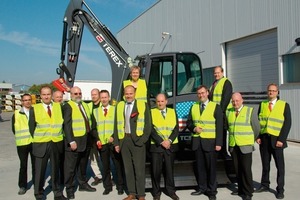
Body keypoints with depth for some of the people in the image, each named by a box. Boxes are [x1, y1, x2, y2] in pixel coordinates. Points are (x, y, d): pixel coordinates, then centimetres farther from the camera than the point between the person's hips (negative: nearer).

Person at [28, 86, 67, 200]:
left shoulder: (59, 107, 4)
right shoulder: (34, 109, -1)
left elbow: (62, 123, 8)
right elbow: (32, 127, 3)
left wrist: (60, 137, 3)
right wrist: (36, 140, 4)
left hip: (56, 143, 2)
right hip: (41, 144, -2)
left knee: (55, 169, 13)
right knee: (40, 170, 6)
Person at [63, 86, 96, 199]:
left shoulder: (85, 105, 14)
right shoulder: (68, 106, -9)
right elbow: (66, 125, -15)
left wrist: (90, 137, 12)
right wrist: (71, 141, -21)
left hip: (86, 140, 7)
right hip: (74, 141, -7)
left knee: (83, 165, 19)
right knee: (70, 167, 2)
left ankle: (83, 184, 32)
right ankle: (69, 189, 13)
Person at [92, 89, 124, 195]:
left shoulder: (115, 109, 3)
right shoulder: (95, 111, 11)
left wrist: (113, 136, -11)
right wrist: (97, 139, -3)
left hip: (114, 142, -2)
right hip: (102, 143, 2)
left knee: (118, 165, 4)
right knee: (105, 166, 7)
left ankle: (120, 186, 16)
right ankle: (107, 187, 19)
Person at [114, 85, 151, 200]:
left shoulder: (142, 105, -1)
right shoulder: (119, 106, 10)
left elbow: (147, 125, -2)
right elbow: (117, 125, 11)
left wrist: (142, 140, -10)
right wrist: (116, 142, 7)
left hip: (137, 140, -4)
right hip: (124, 140, 4)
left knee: (139, 169, 2)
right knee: (128, 168, 10)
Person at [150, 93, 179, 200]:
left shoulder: (173, 112, 10)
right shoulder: (151, 112, 3)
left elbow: (176, 128, 3)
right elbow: (151, 129, -6)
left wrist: (169, 140, -11)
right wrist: (161, 142, -14)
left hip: (171, 146, 2)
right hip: (156, 145, -2)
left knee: (169, 169, 8)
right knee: (156, 170, 1)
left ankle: (171, 191, 21)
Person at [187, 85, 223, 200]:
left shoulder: (215, 107, -1)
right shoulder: (193, 107, 12)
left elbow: (219, 127, -5)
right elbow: (189, 122, 16)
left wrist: (218, 143, -12)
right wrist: (194, 128, -7)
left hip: (210, 141, -4)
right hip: (196, 141, 4)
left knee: (211, 167, 2)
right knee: (200, 166, 9)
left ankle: (211, 191, 12)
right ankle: (201, 188, 20)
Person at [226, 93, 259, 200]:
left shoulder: (250, 111, -2)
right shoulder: (228, 112, 9)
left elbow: (256, 128, 3)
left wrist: (251, 140, 11)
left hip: (245, 146, -4)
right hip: (233, 146, 4)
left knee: (246, 170, -3)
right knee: (237, 169, 10)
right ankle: (241, 189, 23)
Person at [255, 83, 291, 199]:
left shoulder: (284, 105, 0)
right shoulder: (262, 104, 10)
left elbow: (287, 123, -5)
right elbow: (258, 121, 10)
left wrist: (281, 139, -12)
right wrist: (258, 136, 0)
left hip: (276, 140, -3)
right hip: (264, 139, 3)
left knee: (280, 166, 4)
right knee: (265, 164, 12)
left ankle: (280, 190, 14)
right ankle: (265, 185, 25)